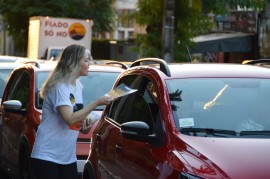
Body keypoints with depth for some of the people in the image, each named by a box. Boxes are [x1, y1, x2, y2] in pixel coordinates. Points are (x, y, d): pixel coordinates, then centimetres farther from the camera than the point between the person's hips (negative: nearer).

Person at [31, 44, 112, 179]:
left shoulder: (77, 85, 10)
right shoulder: (60, 87, -16)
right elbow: (69, 119, -25)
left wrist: (84, 120, 2)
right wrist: (97, 103, -21)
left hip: (68, 156, 8)